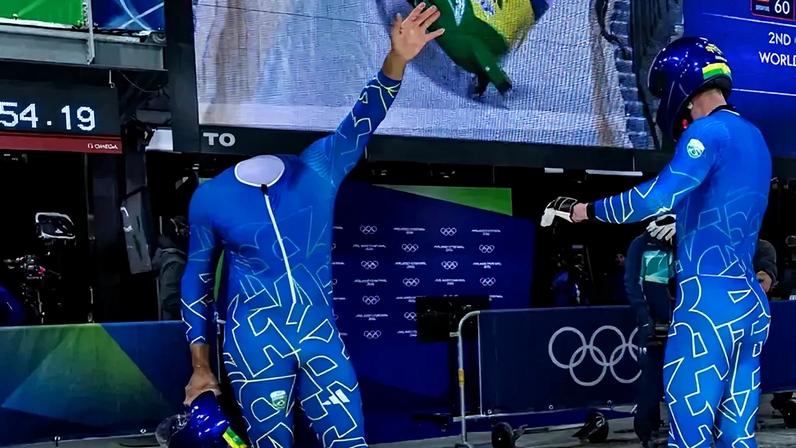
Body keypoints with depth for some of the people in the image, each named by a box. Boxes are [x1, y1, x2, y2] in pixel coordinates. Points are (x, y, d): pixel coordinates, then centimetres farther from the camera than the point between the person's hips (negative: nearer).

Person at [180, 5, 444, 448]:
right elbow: (197, 280, 8)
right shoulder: (210, 198, 0)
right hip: (253, 346, -1)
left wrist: (397, 59, -31)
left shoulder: (318, 168, 0)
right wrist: (201, 366, 8)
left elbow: (365, 118, -13)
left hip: (321, 336, 1)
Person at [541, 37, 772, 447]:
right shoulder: (754, 138, 16)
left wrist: (587, 210, -10)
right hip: (752, 305, 9)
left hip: (708, 304, -9)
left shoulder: (710, 131, -11)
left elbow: (659, 197, -22)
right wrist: (674, 228, 32)